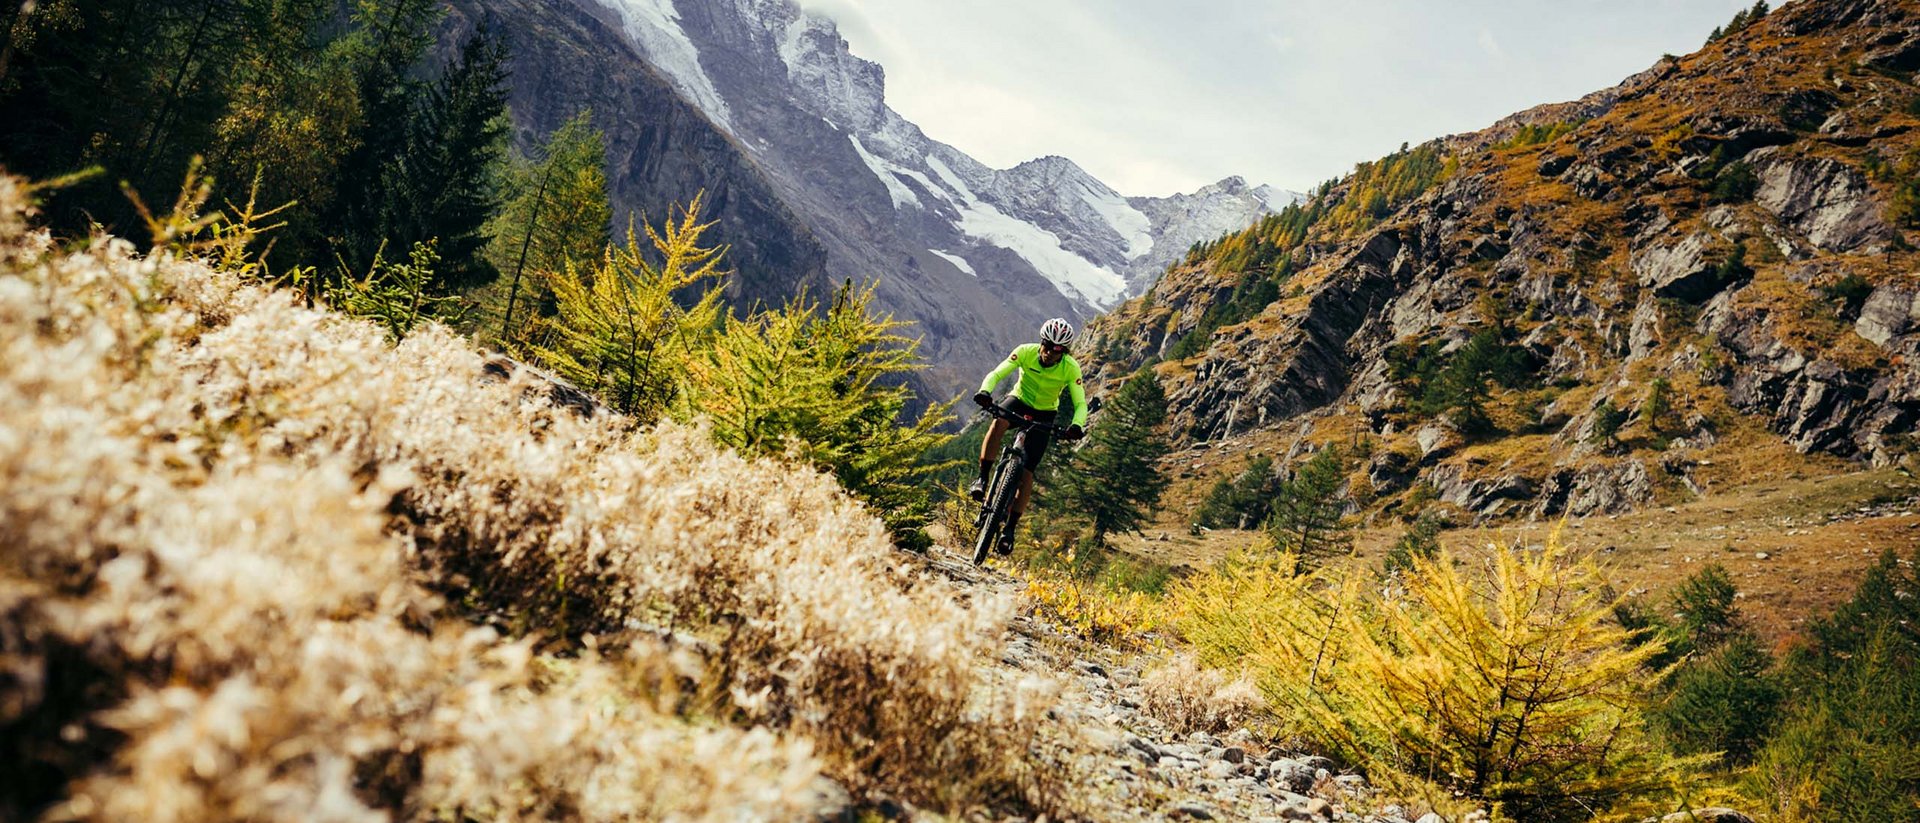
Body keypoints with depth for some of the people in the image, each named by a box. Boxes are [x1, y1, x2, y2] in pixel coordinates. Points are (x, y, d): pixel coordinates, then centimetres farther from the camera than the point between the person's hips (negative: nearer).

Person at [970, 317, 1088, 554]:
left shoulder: (1071, 368, -24)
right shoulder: (1025, 352, -23)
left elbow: (1081, 404, -24)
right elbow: (996, 374, -25)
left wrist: (1077, 426, -45)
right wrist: (985, 392, -48)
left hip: (1044, 414, 0)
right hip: (1019, 401, 1)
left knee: (1027, 472, -13)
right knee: (998, 423, -37)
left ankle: (1010, 528, -6)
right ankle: (982, 479, -25)